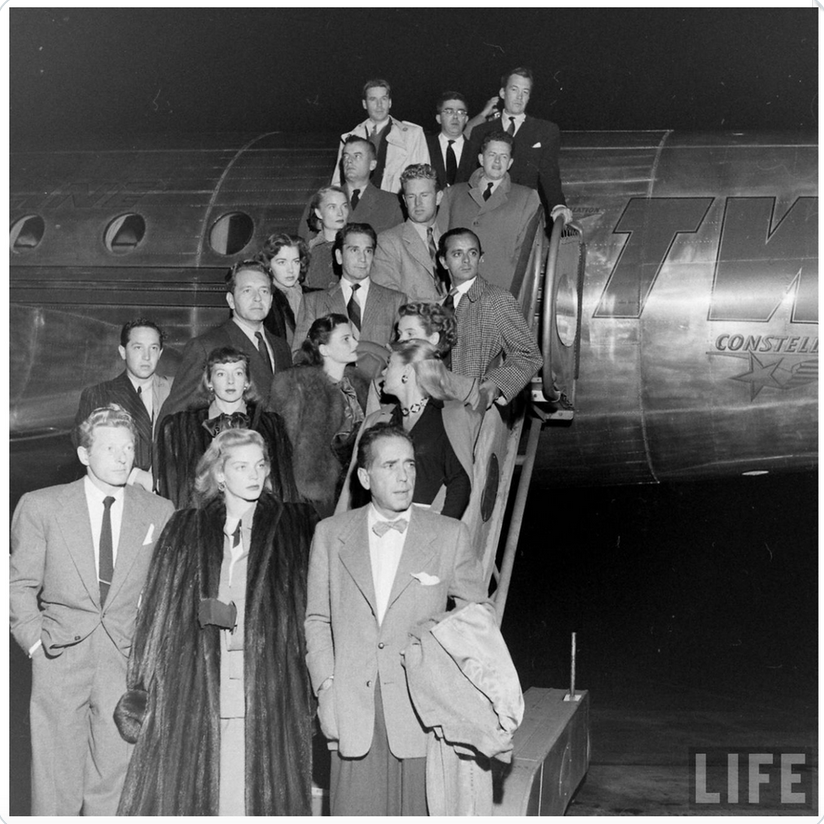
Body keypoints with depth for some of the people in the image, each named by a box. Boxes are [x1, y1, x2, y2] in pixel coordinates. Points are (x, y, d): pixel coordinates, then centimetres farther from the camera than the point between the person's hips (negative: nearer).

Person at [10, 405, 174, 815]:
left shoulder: (159, 512, 7)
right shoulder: (40, 507, 3)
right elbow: (19, 584, 7)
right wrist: (35, 638, -3)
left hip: (126, 661, 1)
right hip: (60, 659, -1)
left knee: (114, 780, 0)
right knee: (56, 784, 2)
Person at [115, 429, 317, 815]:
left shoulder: (295, 526, 8)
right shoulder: (184, 530, 11)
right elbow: (157, 612, 9)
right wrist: (140, 689, 4)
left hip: (269, 685, -1)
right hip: (194, 682, 1)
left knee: (263, 793, -3)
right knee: (186, 793, -1)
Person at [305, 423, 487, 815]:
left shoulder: (449, 535, 4)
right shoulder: (330, 534, 8)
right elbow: (317, 619, 10)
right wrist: (325, 686, -1)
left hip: (423, 712, -1)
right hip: (351, 713, 1)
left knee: (420, 811, 0)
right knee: (356, 811, 1)